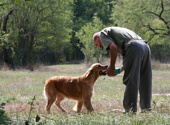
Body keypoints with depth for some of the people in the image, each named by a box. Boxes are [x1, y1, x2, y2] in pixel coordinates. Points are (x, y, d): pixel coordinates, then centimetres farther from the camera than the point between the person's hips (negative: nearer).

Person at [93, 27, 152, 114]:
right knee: (144, 81, 13)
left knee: (130, 81, -5)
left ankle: (130, 108, -5)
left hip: (134, 47, -9)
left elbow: (113, 47, -4)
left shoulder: (102, 33, 15)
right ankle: (146, 107, 18)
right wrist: (120, 70, 25)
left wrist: (111, 67, 3)